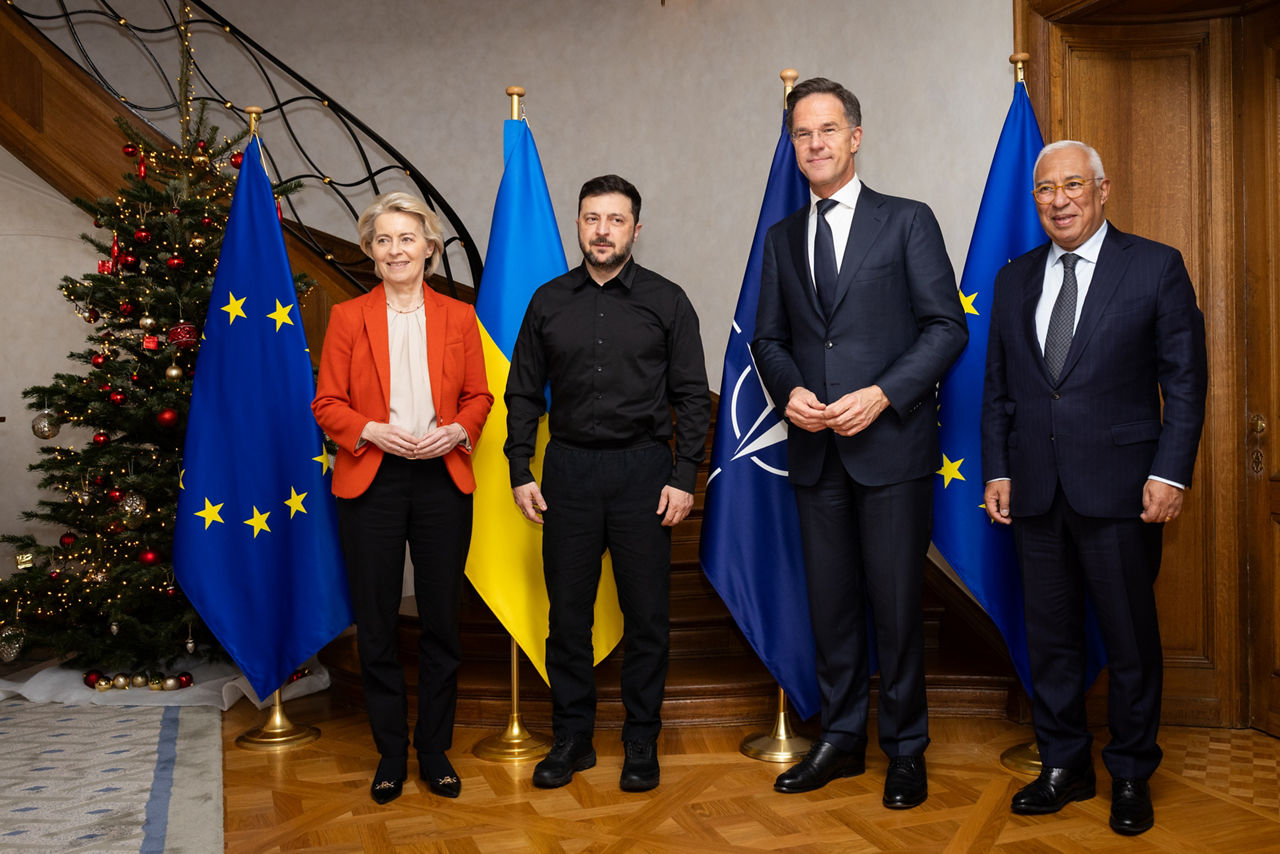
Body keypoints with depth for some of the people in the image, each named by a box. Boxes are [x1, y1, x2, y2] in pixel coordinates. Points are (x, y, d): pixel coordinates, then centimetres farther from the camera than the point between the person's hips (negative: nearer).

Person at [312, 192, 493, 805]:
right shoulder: (348, 317, 4)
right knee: (376, 622, 5)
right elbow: (327, 404, 2)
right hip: (370, 481, -1)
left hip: (442, 479, 1)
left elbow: (479, 396, 10)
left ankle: (435, 748, 21)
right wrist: (373, 431, -15)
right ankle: (390, 753, 20)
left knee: (441, 619, 6)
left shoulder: (459, 317, 8)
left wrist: (455, 431, -10)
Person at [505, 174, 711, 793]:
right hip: (568, 469, 2)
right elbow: (523, 394, 11)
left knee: (645, 613, 3)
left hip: (642, 468, -1)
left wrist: (684, 478, -6)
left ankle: (642, 741, 17)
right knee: (567, 610, 6)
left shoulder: (666, 301, 3)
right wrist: (520, 473, 3)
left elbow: (691, 396, 1)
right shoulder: (548, 302, 8)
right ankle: (572, 737, 20)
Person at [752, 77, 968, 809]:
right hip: (815, 448, 4)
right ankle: (842, 740, 26)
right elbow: (769, 337, 15)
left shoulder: (908, 221, 1)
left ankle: (906, 751, 19)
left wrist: (883, 394, -15)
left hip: (891, 445, -4)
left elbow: (947, 326, -4)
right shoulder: (782, 237, 14)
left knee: (897, 606, 2)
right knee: (831, 603, 11)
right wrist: (789, 391, -6)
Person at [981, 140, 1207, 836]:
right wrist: (997, 471, 6)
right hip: (1035, 492, 4)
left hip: (1117, 490, -3)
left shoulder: (1155, 267, 0)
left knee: (1131, 642, 6)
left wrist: (1170, 473, -10)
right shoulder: (1014, 279, 11)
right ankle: (1064, 766, 26)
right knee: (1049, 638, 11)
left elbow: (1185, 379, -3)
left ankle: (1131, 777, 23)